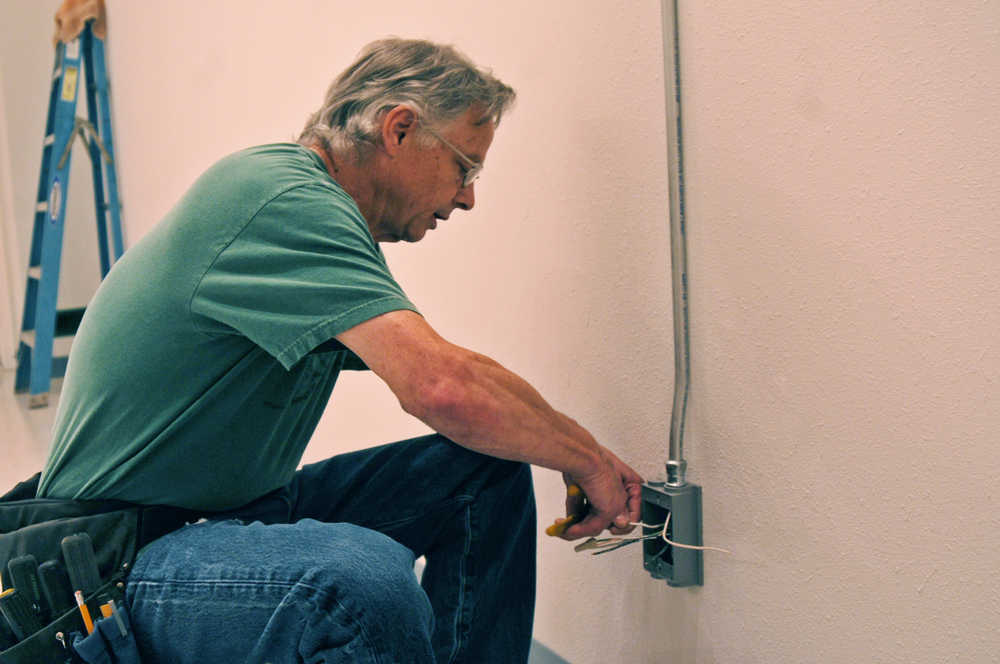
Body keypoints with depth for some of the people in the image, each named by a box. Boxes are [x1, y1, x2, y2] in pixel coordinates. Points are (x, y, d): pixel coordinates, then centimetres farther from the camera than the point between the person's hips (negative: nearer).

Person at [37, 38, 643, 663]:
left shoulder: (320, 213, 11)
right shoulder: (282, 196, -21)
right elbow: (445, 388, -33)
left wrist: (581, 464, 8)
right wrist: (589, 458, -15)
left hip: (244, 510, 10)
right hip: (129, 558, -10)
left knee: (488, 469, 3)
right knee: (366, 581, -38)